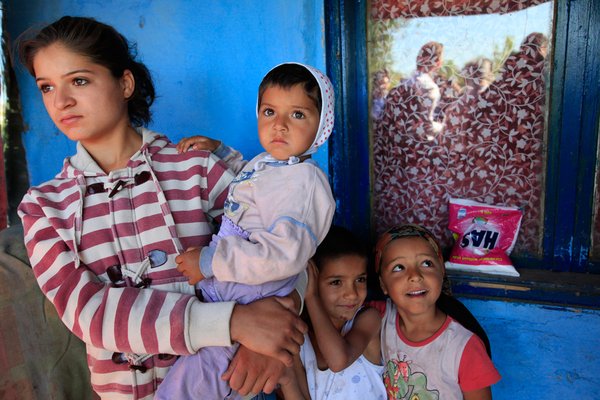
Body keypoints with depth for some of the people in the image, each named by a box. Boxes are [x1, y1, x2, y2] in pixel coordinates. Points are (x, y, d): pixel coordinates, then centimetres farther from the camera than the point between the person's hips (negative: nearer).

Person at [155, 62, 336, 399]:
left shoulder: (304, 179, -19)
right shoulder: (263, 163, 9)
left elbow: (285, 254, -30)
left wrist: (209, 261, -23)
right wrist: (218, 150, 18)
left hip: (250, 308, -10)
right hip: (217, 291, 10)